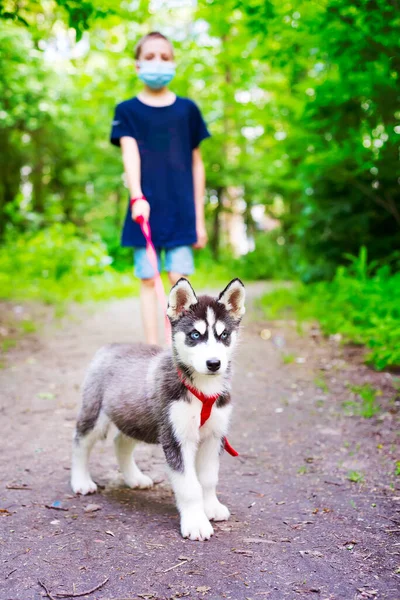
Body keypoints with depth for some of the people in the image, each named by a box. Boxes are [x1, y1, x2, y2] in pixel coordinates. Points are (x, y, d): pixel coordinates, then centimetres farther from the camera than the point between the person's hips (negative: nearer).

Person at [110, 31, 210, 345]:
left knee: (178, 279, -3)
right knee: (148, 280, 2)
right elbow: (130, 153, -10)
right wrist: (137, 197, -28)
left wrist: (199, 218, 7)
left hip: (180, 210, 0)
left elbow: (196, 164, 10)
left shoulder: (187, 109, 8)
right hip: (145, 209, 0)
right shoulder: (127, 110, 5)